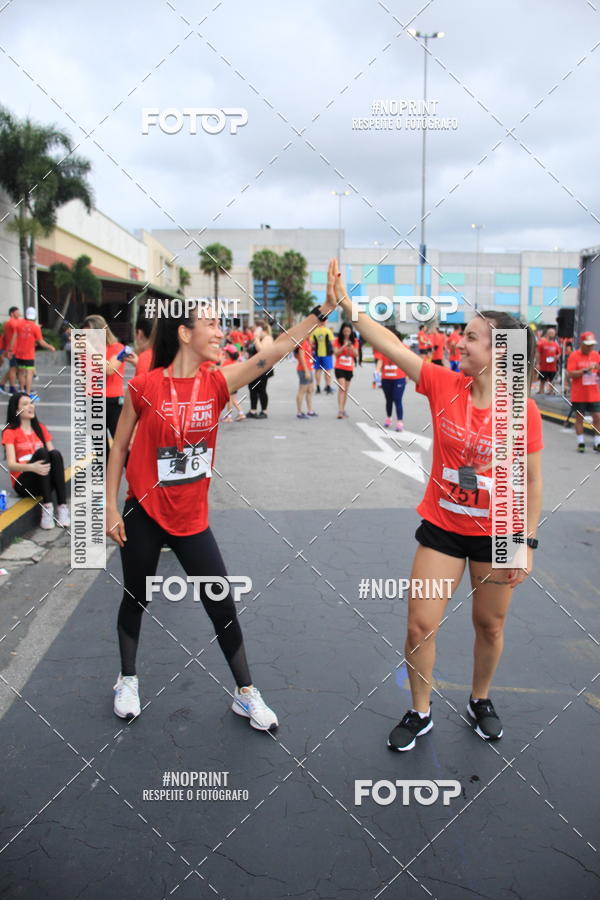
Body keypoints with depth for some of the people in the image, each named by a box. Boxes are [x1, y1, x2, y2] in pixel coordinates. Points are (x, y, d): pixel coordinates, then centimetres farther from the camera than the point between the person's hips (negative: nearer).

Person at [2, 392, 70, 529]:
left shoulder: (41, 428, 15)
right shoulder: (10, 432, -1)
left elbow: (52, 456, 5)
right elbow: (11, 465, -14)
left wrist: (57, 466, -20)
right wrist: (31, 467, -35)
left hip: (44, 482, 4)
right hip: (22, 484, -4)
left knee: (55, 453, -26)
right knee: (41, 452, -29)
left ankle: (62, 507, -33)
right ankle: (47, 506, -34)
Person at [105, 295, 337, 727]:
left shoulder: (217, 382, -7)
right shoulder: (144, 386, -13)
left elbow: (277, 349, -16)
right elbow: (119, 448, -2)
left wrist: (324, 308, -24)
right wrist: (111, 508, -4)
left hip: (192, 517, 2)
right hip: (143, 513, -2)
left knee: (223, 606, 4)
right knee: (135, 599, 16)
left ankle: (246, 693, 22)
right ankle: (128, 680, 41)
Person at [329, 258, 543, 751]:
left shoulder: (523, 411, -14)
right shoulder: (444, 385, -10)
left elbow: (532, 481, -6)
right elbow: (391, 345, -13)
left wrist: (528, 543, -6)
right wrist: (345, 303, -18)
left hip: (497, 534, -1)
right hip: (441, 526, 2)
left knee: (490, 625, 16)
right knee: (421, 624, 4)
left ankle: (481, 702, 44)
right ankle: (420, 713, 27)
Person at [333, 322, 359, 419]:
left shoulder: (354, 341, 6)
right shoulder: (337, 340, -1)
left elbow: (356, 355, 0)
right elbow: (336, 353, -9)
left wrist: (351, 348, -18)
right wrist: (344, 346, -21)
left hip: (349, 368, 3)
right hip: (339, 368, -3)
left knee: (346, 389, 10)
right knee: (341, 388, -15)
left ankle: (343, 409, 20)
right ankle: (340, 410, -18)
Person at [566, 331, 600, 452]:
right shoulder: (574, 355, -7)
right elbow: (570, 374, -15)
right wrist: (585, 370, -25)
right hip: (578, 395, -3)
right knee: (579, 417, 4)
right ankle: (581, 443, 14)